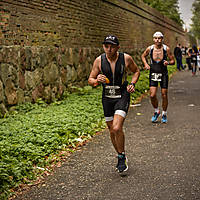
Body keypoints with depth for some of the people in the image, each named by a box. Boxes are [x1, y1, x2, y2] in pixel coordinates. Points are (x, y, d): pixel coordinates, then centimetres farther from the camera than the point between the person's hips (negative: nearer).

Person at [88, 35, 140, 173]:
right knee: (112, 131, 10)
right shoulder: (99, 60, -5)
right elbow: (90, 80, 3)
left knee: (117, 128, -20)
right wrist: (97, 81, -19)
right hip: (107, 98, 3)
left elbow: (136, 71, 11)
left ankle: (122, 157, 2)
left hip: (122, 96, -3)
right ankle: (121, 156, 32)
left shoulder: (126, 58, -8)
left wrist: (132, 84, -5)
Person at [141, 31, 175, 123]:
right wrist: (146, 64, -4)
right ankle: (156, 111, 19)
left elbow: (173, 61, -2)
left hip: (163, 74, 0)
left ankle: (164, 114, 24)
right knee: (152, 95, -8)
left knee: (164, 95, 4)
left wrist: (168, 62, -23)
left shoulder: (166, 49, -11)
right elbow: (143, 56, 13)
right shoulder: (149, 49, -8)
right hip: (153, 74, 1)